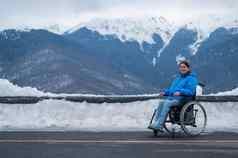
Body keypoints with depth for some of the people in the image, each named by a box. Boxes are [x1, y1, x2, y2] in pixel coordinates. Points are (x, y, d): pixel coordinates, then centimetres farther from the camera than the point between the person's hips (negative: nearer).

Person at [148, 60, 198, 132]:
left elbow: (191, 91, -11)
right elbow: (172, 88, 30)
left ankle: (159, 125, -38)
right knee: (161, 103, -23)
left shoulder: (191, 78, 1)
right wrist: (165, 92, 10)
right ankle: (155, 123, -34)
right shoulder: (178, 78, 27)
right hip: (172, 97, 7)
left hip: (182, 99, -7)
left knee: (167, 103, -32)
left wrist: (180, 92, -26)